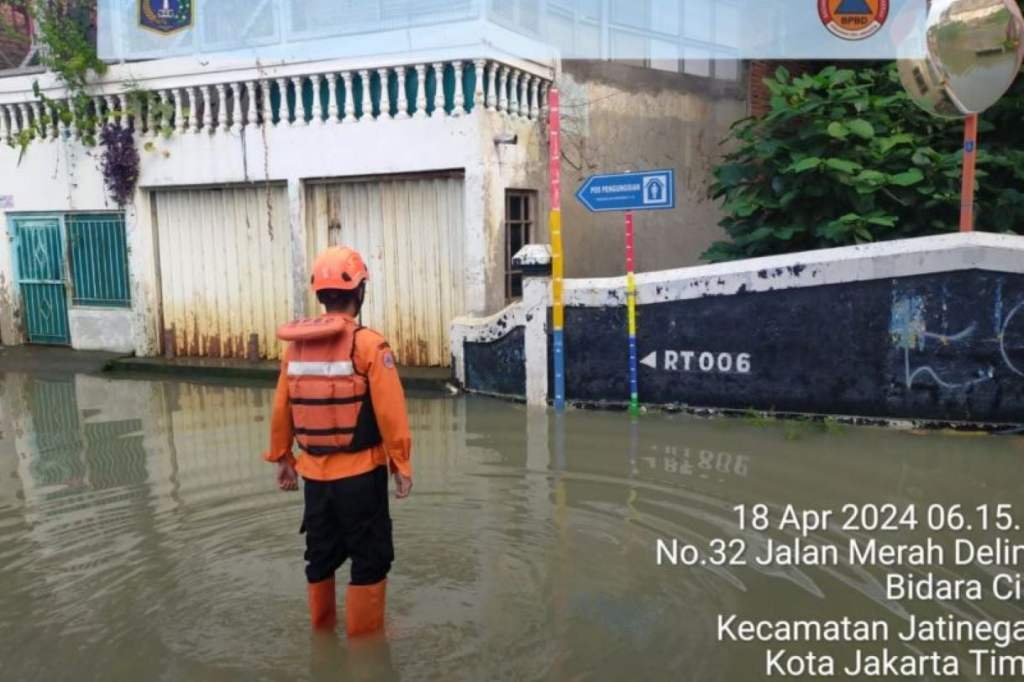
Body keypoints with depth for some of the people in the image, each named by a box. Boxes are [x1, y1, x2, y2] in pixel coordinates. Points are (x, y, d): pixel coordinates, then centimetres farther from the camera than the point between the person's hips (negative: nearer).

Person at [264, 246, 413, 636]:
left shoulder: (295, 345, 1)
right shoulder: (368, 344, -15)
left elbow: (281, 410, 6)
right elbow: (390, 412, -17)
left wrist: (281, 459, 18)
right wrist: (401, 464, -8)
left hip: (313, 474, 6)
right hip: (361, 473, -6)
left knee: (321, 553, 22)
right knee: (371, 557, 9)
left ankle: (321, 626, 38)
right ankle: (363, 634, 18)